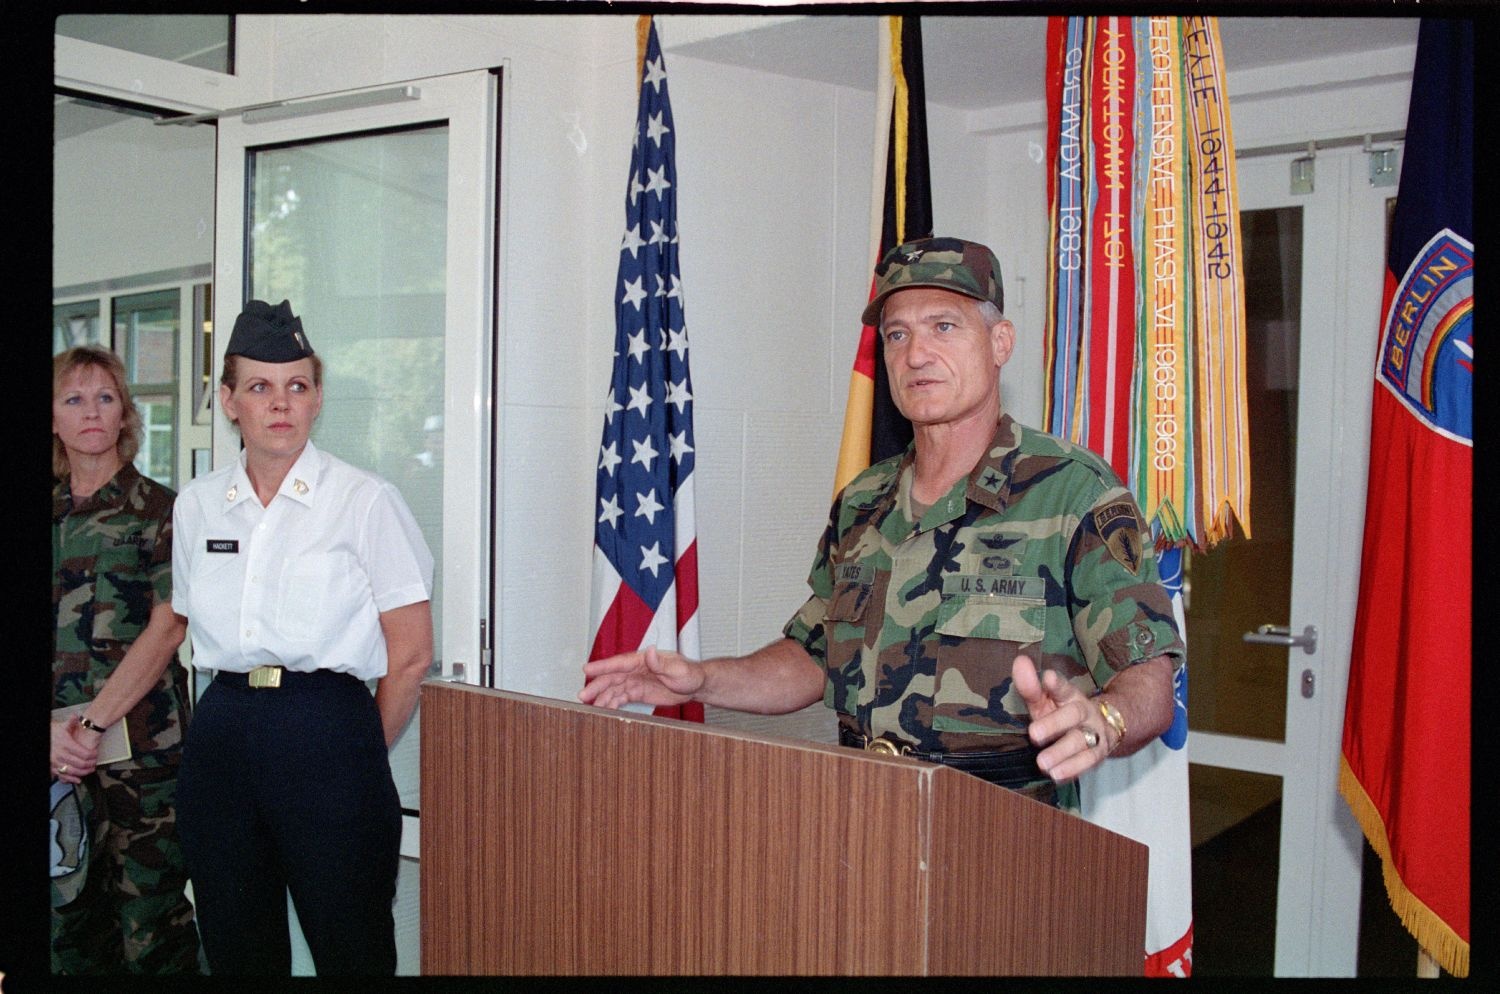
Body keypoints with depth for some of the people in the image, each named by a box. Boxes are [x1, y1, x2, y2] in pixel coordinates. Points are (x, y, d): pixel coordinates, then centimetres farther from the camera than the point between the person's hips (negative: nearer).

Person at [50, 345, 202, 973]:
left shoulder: (160, 510, 1)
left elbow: (166, 629, -7)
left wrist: (94, 723, -14)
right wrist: (51, 732, -9)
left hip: (139, 742, -3)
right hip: (55, 754, 3)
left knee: (148, 916, 0)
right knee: (64, 914, 6)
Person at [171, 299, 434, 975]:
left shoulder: (365, 501, -5)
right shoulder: (197, 506, 9)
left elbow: (410, 655, -3)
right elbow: (195, 632, 17)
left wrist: (362, 756, 2)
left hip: (327, 726, -4)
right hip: (221, 735, 5)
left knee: (349, 948, 2)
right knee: (236, 948, 13)